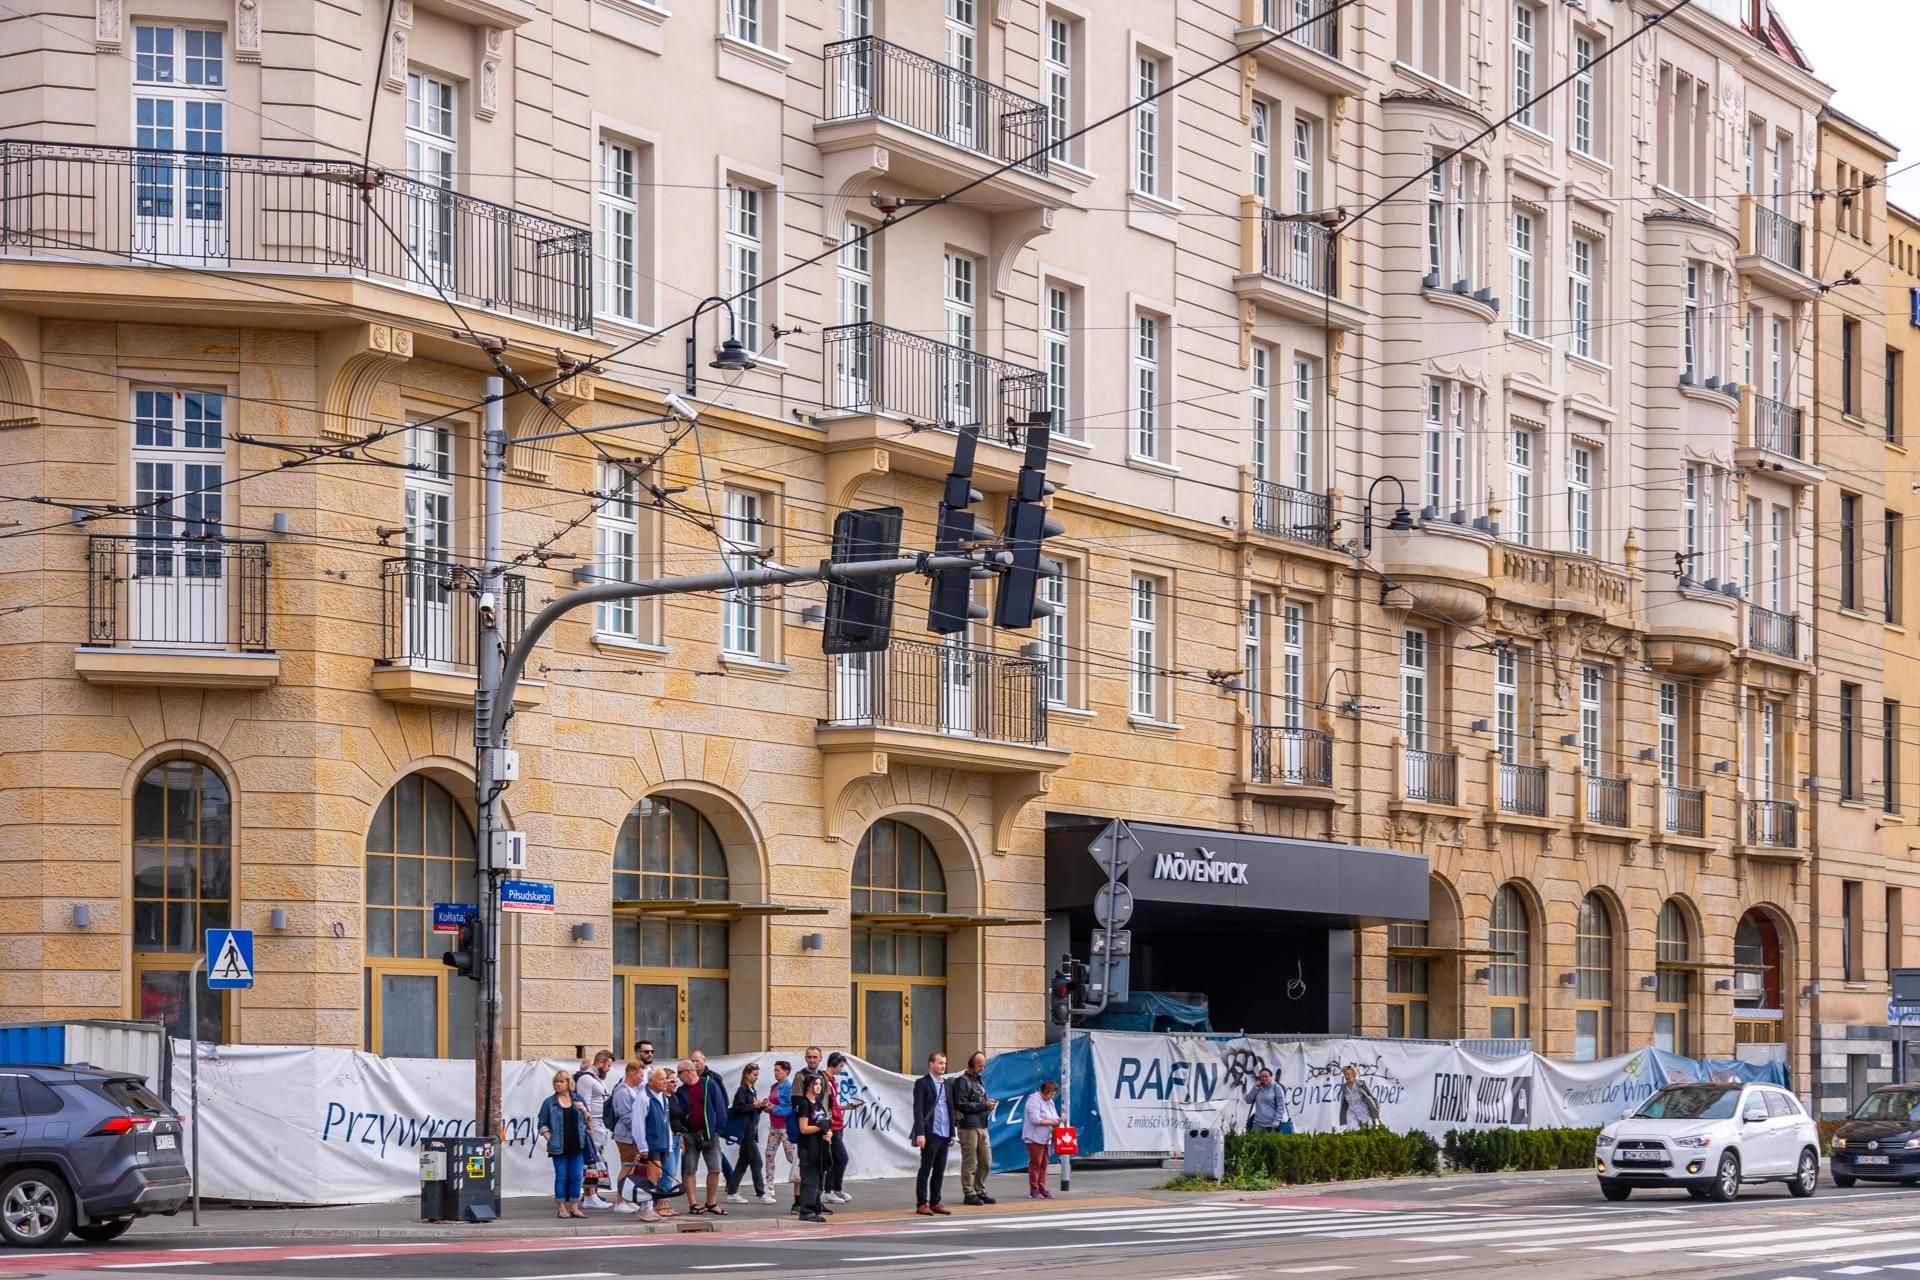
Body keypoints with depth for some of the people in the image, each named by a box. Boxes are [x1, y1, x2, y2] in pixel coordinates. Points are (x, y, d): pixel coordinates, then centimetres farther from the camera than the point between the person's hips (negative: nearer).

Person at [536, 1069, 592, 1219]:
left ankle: (574, 1207, 12)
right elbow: (542, 1124, 2)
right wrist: (550, 1139, -7)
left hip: (577, 1145, 2)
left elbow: (588, 1121, 14)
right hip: (559, 1147, -2)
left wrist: (584, 1110, -6)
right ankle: (562, 1208, 8)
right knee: (561, 1176, 1)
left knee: (576, 1177, 4)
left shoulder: (578, 1100, 9)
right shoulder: (550, 1102, 1)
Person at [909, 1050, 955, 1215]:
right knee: (925, 1169, -2)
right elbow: (918, 1110, -10)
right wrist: (920, 1133, -18)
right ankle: (921, 1204, 2)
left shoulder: (946, 1084, 16)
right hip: (930, 1133, -6)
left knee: (940, 1170, 8)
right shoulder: (922, 1083, -4)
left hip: (944, 1134, 6)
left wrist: (952, 1133, 13)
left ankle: (935, 1203, 15)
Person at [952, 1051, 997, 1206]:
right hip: (969, 1127, -8)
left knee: (986, 1161, 9)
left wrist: (989, 1105, 2)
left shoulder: (980, 1081, 20)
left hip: (982, 1126, 8)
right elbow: (962, 1104, -14)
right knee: (969, 1162, -4)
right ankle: (969, 1193, 1)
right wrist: (984, 1105, -13)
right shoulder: (962, 1081, -6)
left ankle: (980, 1191, 19)